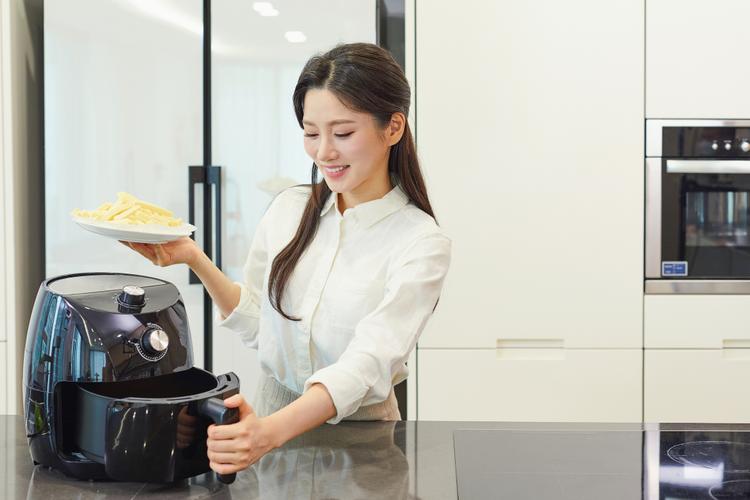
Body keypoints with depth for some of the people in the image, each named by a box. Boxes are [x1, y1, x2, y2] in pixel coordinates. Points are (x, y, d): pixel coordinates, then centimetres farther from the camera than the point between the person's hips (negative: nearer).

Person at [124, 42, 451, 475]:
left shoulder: (421, 244, -12)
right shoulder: (289, 209, 2)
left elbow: (367, 364, -23)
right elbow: (255, 323, 11)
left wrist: (273, 431, -38)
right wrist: (193, 258, -3)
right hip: (271, 416, 4)